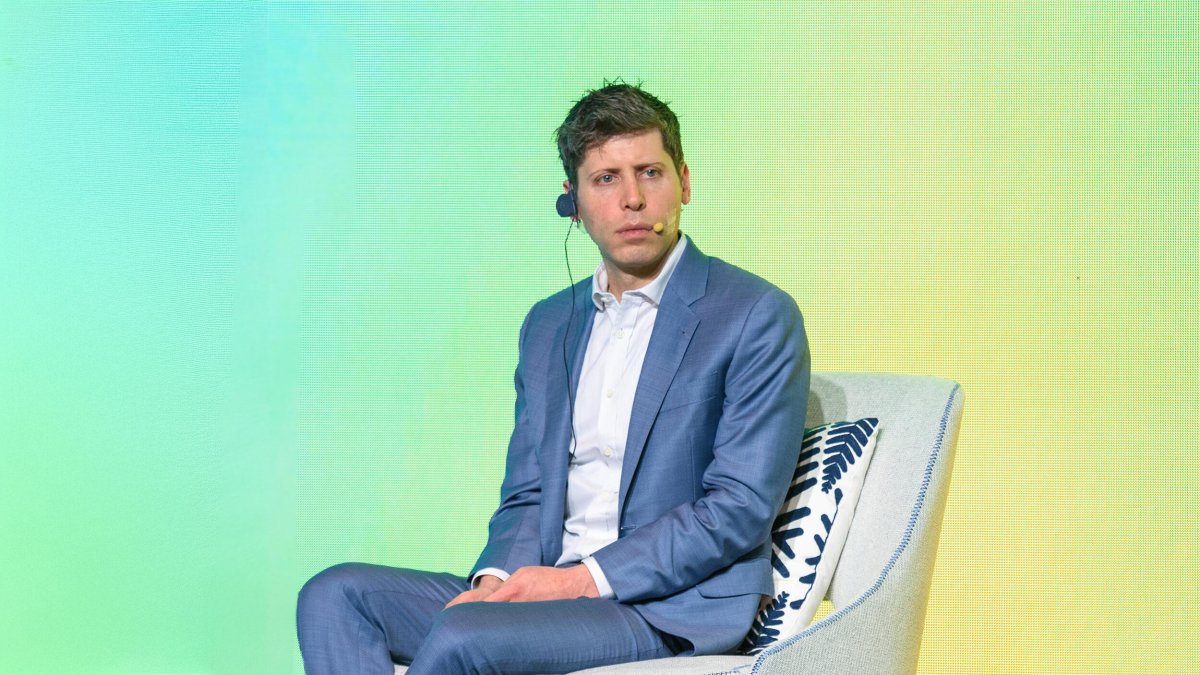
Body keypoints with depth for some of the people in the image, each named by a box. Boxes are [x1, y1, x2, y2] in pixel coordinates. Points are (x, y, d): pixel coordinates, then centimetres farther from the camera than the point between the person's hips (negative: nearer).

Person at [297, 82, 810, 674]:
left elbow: (740, 508, -11)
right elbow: (526, 494, 17)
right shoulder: (549, 325, 17)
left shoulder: (757, 316, -4)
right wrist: (497, 579, -6)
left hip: (673, 611, -7)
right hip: (549, 587, 7)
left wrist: (587, 578, -17)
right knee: (335, 594, -12)